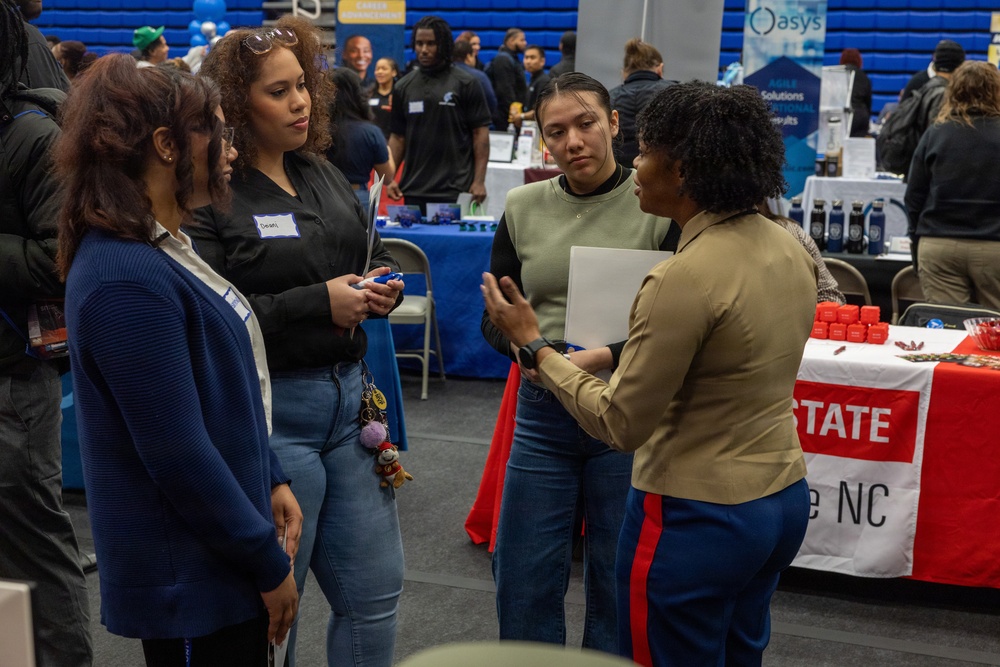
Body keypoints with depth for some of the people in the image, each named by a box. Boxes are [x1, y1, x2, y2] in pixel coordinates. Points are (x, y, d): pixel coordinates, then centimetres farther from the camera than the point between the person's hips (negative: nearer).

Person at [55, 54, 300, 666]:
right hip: (190, 577, -9)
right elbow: (179, 455, -24)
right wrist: (269, 564, -16)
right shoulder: (129, 279, -24)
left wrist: (271, 479, 10)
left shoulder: (164, 247, 7)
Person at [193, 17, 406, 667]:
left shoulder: (324, 174, 11)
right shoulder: (207, 195, -12)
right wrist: (318, 304, -21)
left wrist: (383, 287, -2)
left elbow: (374, 253, 21)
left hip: (348, 395, 7)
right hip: (270, 412, -7)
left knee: (376, 589, 14)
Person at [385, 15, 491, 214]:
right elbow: (398, 136, 13)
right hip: (414, 191, 3)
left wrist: (479, 181, -9)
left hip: (455, 191, -3)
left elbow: (480, 133, -2)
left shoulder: (465, 84, 0)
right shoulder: (404, 87, 10)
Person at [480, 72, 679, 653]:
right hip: (543, 414, 3)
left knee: (619, 584, 11)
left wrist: (606, 357, -23)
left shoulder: (659, 208, -8)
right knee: (522, 584, 11)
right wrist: (523, 347, -13)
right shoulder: (523, 208, 4)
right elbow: (495, 316, 9)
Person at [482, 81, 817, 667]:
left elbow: (622, 425, -18)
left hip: (698, 520, -8)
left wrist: (534, 346, -9)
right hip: (784, 502, 8)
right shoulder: (790, 249, 0)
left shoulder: (686, 278, -25)